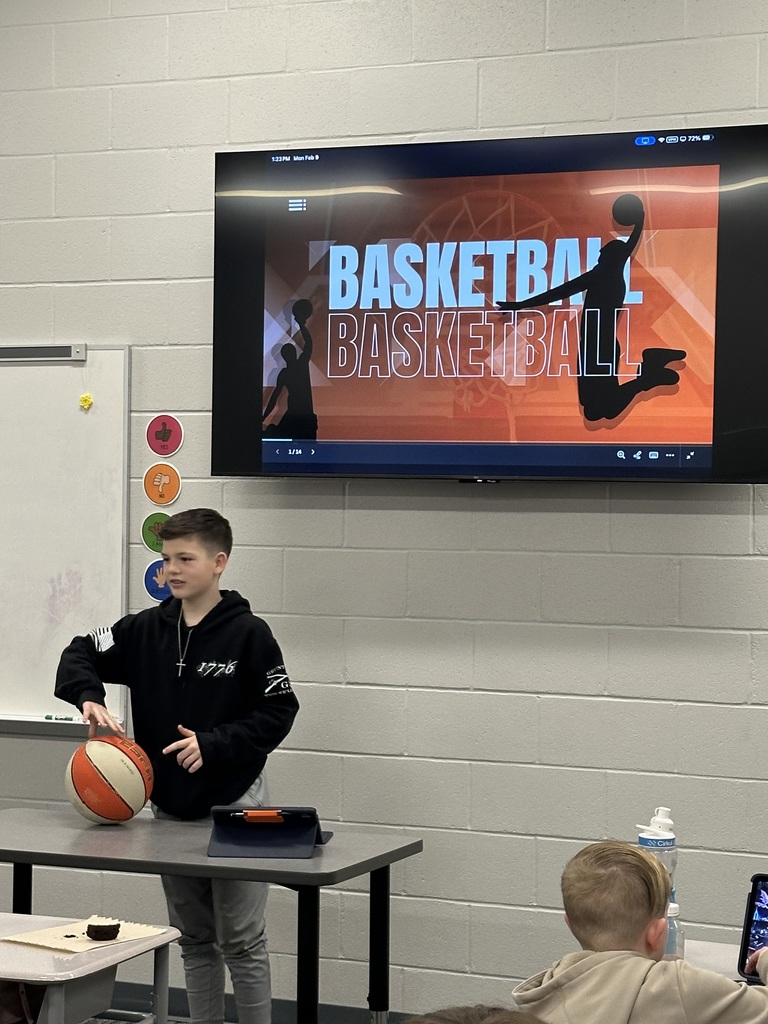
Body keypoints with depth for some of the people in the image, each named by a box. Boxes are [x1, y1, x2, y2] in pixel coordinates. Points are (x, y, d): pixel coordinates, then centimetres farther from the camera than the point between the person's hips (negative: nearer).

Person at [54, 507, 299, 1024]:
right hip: (169, 808, 5)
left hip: (234, 806, -5)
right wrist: (89, 698, -13)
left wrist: (214, 743, -21)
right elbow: (80, 656, 8)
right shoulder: (146, 630, 2)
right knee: (194, 939, 15)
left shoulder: (248, 633, -12)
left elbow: (278, 711, -10)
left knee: (241, 942, 1)